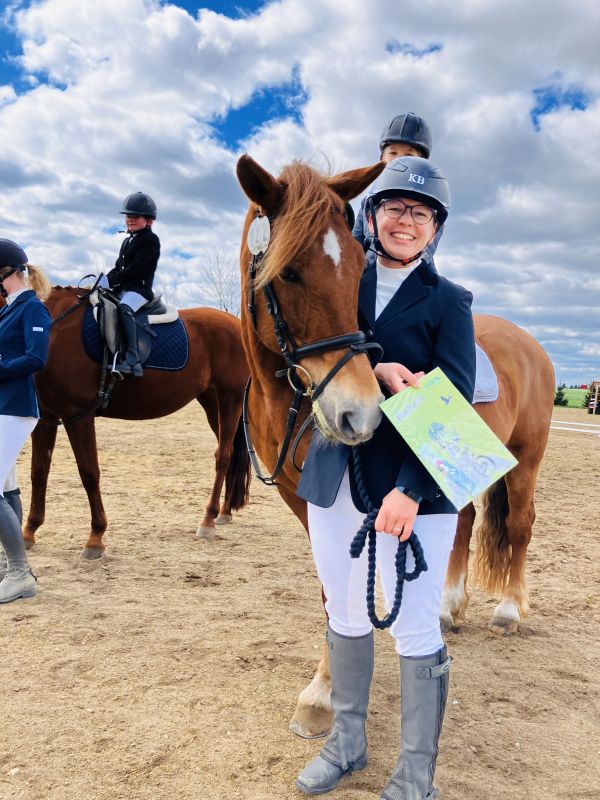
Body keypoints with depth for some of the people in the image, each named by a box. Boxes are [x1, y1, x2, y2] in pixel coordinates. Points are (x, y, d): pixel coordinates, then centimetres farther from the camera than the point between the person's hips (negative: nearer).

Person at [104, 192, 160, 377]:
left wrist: (110, 280, -20)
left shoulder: (150, 240, -5)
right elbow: (118, 267, 20)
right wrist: (105, 280, 1)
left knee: (124, 307, -36)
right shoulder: (127, 241, 24)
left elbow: (136, 268, -16)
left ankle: (132, 360, -44)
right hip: (122, 289, 10)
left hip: (140, 289, -10)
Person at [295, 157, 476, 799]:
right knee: (344, 615, 17)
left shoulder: (448, 302, -1)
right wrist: (376, 371, -22)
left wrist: (411, 489, -21)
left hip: (413, 485, -4)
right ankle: (347, 742, 38)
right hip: (334, 478, 4)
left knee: (415, 631, 3)